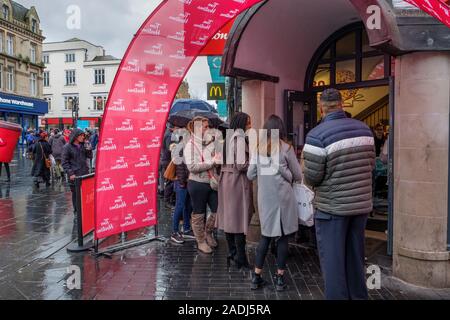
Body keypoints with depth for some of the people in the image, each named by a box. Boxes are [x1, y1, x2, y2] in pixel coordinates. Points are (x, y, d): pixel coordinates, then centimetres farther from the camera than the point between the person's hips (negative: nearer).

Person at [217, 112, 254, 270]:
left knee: (229, 216, 14)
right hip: (238, 180, -9)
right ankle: (240, 257, 6)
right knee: (240, 218, -1)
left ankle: (232, 253, 26)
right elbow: (241, 165, -21)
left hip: (226, 179, 9)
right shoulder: (240, 138, -14)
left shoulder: (229, 137, 12)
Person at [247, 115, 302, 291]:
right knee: (283, 236, 8)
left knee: (266, 235, 14)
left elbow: (250, 175, 7)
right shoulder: (286, 148, -6)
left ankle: (256, 276, 16)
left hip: (264, 197, 3)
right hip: (282, 197, -3)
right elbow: (298, 175, 1)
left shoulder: (258, 148, 3)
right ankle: (280, 278, 16)